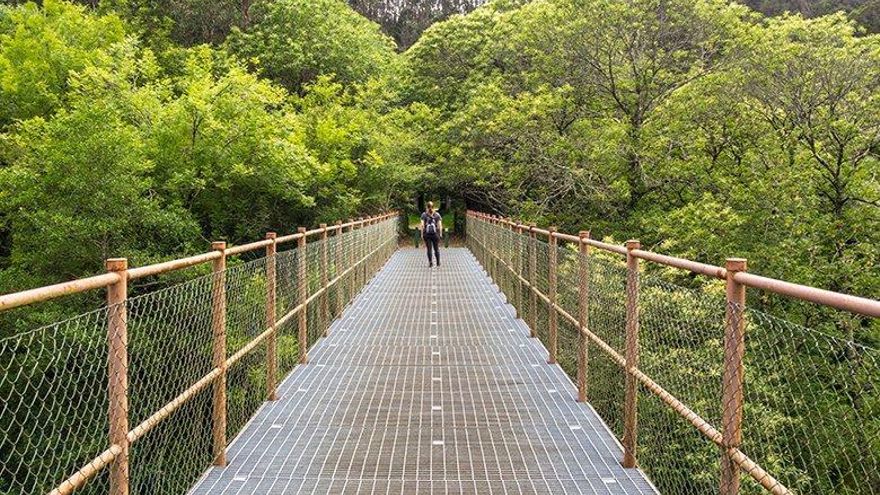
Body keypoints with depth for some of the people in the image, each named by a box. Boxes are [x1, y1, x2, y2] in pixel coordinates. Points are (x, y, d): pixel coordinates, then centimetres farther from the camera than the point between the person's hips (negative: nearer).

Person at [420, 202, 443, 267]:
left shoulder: (424, 215, -3)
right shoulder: (437, 215, -2)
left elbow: (422, 225, -7)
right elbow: (440, 225, -6)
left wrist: (422, 234, -2)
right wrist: (440, 234, 0)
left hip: (427, 234, 0)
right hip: (435, 234, 0)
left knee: (429, 249, 8)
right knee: (436, 249, 11)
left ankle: (430, 263, 7)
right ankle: (438, 263, 15)